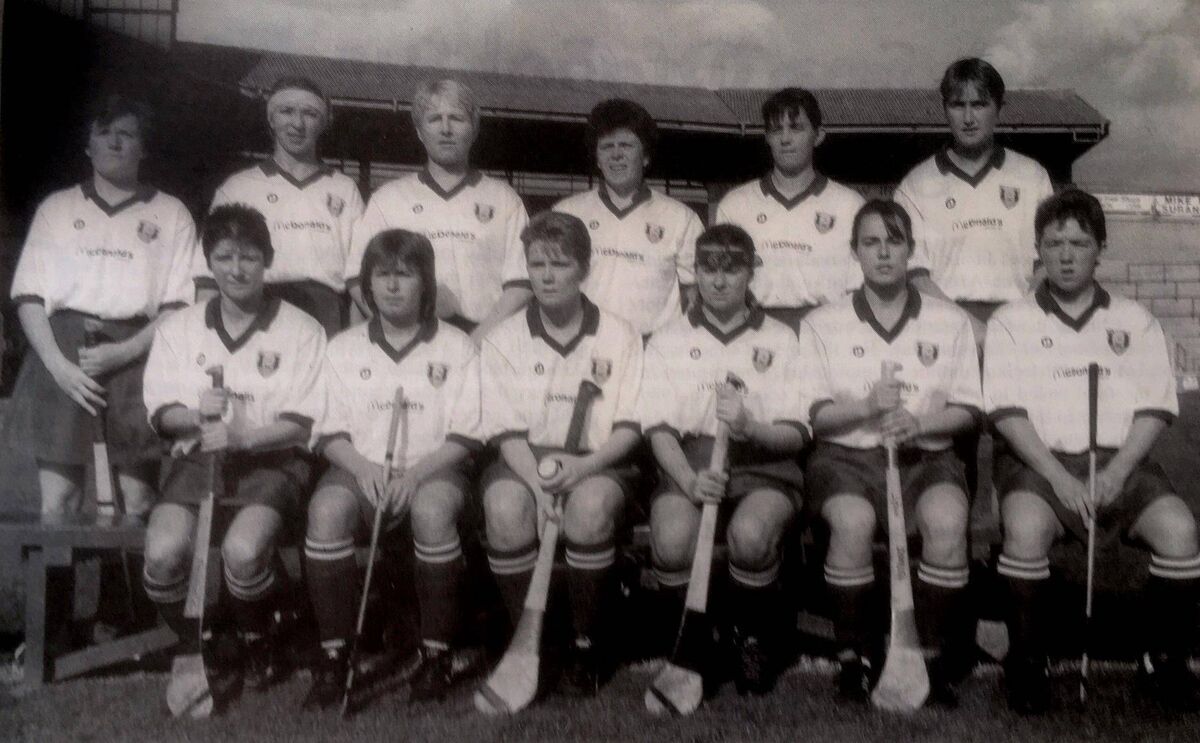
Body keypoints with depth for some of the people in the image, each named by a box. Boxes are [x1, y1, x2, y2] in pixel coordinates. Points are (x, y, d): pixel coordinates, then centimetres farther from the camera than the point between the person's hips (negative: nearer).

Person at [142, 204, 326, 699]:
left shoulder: (301, 331, 1)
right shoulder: (178, 329, 12)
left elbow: (301, 423, -4)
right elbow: (161, 413, 8)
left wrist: (240, 438, -21)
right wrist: (195, 415, -15)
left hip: (271, 461, -3)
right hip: (196, 458, 3)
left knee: (243, 551, -31)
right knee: (162, 553, -25)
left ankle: (259, 643, 3)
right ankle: (194, 647, 5)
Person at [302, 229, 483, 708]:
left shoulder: (456, 347, 6)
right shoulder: (344, 348, 13)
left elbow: (466, 435, 0)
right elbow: (331, 432, 8)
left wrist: (416, 472, -16)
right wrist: (362, 468, -13)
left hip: (433, 468, -2)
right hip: (362, 468, 2)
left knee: (432, 509, -36)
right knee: (325, 509, -32)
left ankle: (436, 654, -20)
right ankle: (333, 654, -19)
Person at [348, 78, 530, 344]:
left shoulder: (503, 198, 15)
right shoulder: (387, 199, 17)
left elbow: (520, 284, 6)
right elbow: (359, 281, 8)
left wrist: (478, 339, -8)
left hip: (486, 340, 0)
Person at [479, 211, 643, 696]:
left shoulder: (620, 337, 4)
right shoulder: (503, 341, 6)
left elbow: (629, 426, 0)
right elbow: (507, 430, -2)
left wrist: (586, 465, -19)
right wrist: (538, 483, -20)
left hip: (597, 463, -1)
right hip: (525, 460, 1)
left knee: (590, 506, -35)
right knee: (505, 506, -33)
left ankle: (588, 643, -14)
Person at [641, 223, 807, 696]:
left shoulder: (780, 340, 11)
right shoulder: (668, 341, 12)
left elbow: (794, 434, 5)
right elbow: (659, 427, 1)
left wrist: (750, 428, -17)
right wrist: (689, 479, -18)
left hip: (762, 462, 0)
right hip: (689, 461, 1)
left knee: (749, 534, -33)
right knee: (671, 541, -31)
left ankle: (753, 639, -3)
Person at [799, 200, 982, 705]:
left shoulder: (950, 322, 11)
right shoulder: (822, 324, 8)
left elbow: (968, 411, 7)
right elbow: (811, 415, 2)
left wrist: (918, 423, -12)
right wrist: (866, 406, -16)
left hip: (925, 455, 1)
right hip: (846, 455, -1)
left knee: (947, 518, -32)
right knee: (852, 520, -33)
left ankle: (935, 653, -12)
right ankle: (853, 653, -12)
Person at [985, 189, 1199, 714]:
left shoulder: (1134, 321, 17)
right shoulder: (1011, 322, 10)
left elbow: (1154, 409, 8)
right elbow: (1008, 412, -2)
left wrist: (1117, 471, -10)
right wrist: (1059, 477, -15)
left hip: (1120, 460, 2)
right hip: (1039, 459, -2)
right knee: (1025, 526, -33)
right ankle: (1027, 663, -13)